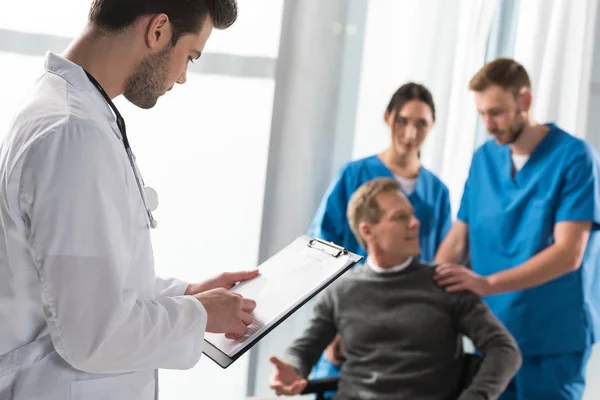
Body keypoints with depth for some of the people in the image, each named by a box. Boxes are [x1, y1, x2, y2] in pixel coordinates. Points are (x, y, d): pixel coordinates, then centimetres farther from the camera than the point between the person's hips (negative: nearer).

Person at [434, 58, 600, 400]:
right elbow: (459, 237, 7)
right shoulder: (484, 159, 6)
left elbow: (568, 254, -18)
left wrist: (488, 283, -28)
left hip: (554, 339, -5)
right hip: (493, 333, 5)